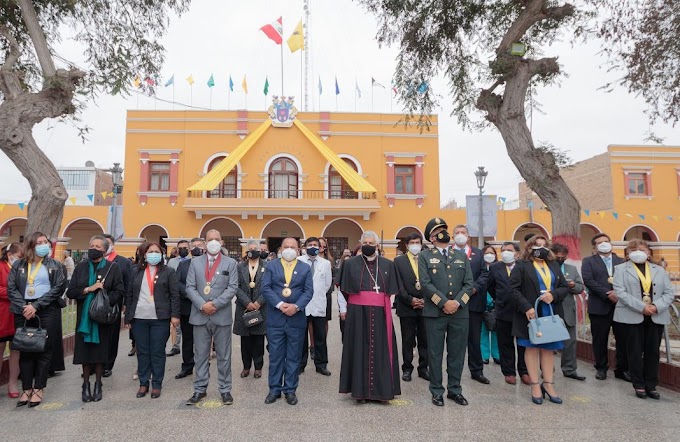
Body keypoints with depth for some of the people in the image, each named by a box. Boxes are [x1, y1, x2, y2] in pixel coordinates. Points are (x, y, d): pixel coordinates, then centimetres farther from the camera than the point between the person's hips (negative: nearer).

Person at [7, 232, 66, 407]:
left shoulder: (55, 265, 4)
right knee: (25, 350, 6)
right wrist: (24, 306, -13)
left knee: (44, 350, 2)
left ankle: (38, 388, 12)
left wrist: (36, 306, -12)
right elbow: (11, 288, 1)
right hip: (23, 311, 2)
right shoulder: (19, 265, 8)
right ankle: (26, 388, 16)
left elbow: (57, 288, -4)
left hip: (47, 311, -1)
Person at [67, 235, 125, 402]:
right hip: (84, 317, 2)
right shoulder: (81, 267, 7)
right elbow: (70, 292, 2)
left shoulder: (113, 268, 0)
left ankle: (98, 385, 20)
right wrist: (88, 289, -13)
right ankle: (86, 385, 20)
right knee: (84, 352, 6)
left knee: (101, 352, 4)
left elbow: (119, 291, -4)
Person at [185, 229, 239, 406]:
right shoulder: (195, 262, 8)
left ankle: (225, 389, 16)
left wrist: (215, 304, -15)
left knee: (224, 355, 6)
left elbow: (233, 288, -6)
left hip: (222, 316, -1)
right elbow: (190, 287, 1)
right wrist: (202, 305, -13)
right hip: (200, 316, 2)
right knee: (200, 355, 9)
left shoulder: (230, 263, 3)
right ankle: (200, 389, 21)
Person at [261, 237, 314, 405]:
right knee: (275, 356, 6)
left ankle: (290, 390, 19)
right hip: (275, 318, -1)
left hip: (297, 319, 1)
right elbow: (265, 288, -5)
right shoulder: (271, 266, 5)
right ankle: (274, 389, 18)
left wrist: (296, 306, -17)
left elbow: (308, 291, -1)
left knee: (294, 357, 8)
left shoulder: (305, 269, 8)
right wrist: (280, 304, -17)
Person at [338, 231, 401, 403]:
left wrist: (380, 302, 3)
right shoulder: (351, 263, 2)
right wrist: (360, 302, 4)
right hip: (357, 313, -1)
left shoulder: (388, 264, 7)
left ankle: (380, 388, 14)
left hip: (380, 314, 2)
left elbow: (391, 291, 11)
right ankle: (360, 389, 11)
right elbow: (345, 290, 5)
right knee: (359, 349, 2)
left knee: (380, 350, 4)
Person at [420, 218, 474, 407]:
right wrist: (444, 303, -15)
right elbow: (426, 283, -8)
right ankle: (437, 391, 17)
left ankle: (454, 389, 23)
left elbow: (469, 283, 5)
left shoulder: (461, 255, 12)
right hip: (435, 313, -3)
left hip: (460, 312, 3)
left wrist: (457, 302, -9)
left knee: (457, 353, 9)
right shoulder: (424, 256, 2)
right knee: (435, 354, 5)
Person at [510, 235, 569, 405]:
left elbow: (564, 287, 10)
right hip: (531, 314, -4)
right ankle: (535, 386, 9)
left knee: (548, 349, 9)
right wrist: (527, 307, -19)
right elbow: (514, 289, -9)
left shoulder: (554, 266, 13)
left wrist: (554, 295, -11)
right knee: (532, 348, 3)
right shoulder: (521, 266, -3)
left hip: (551, 315, 5)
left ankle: (548, 384, 17)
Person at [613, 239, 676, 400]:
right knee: (635, 351, 2)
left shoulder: (659, 270, 15)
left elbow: (670, 293, 6)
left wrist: (657, 306, -12)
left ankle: (651, 385, 17)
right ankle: (639, 385, 12)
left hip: (656, 317, 3)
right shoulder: (621, 269, 4)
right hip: (632, 316, -3)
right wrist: (642, 307, -17)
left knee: (653, 351, 6)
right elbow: (620, 292, -8)